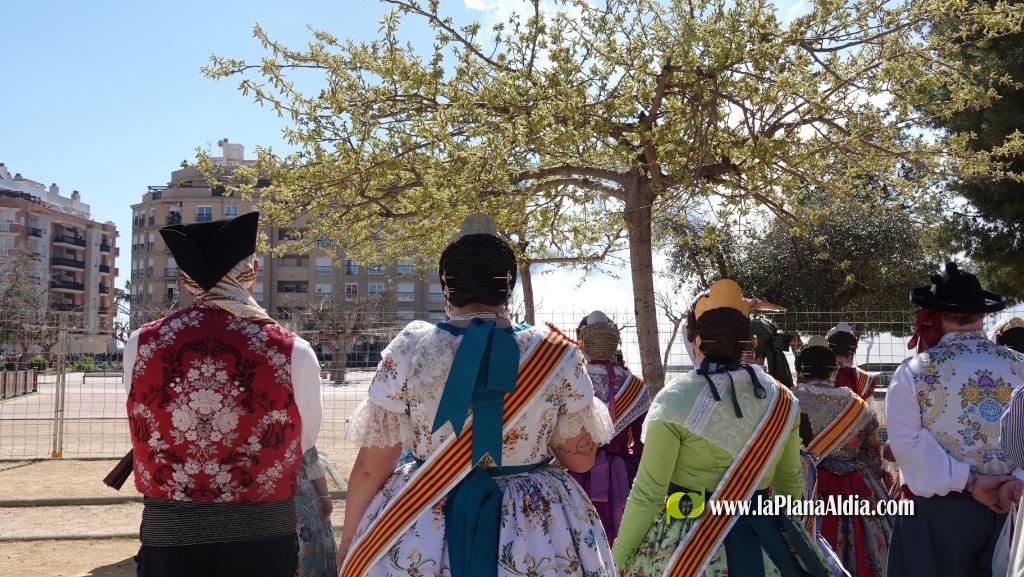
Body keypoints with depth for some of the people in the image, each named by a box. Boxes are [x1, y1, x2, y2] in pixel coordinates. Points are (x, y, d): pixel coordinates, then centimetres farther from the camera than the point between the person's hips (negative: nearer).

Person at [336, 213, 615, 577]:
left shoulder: (407, 352, -10)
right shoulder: (556, 355, -9)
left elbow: (370, 467, -6)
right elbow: (581, 458, -1)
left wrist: (350, 539, 8)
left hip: (419, 535, 0)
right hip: (538, 538, 1)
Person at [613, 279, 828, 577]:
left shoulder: (675, 399, -17)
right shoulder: (781, 399, 0)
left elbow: (648, 494, -16)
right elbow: (791, 483, 11)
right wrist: (784, 531, 27)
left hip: (687, 542, -5)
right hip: (764, 538, 5)